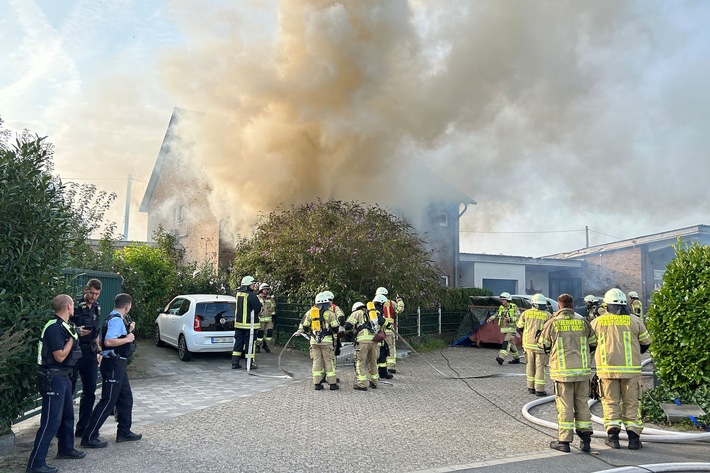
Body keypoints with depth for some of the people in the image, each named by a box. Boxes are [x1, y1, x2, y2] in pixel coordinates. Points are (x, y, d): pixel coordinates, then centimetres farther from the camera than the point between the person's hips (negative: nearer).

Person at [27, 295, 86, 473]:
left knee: (68, 414, 20)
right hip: (53, 378, -10)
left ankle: (66, 449, 35)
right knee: (51, 421, -7)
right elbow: (60, 356, -22)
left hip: (63, 376, 10)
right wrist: (72, 338, -15)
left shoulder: (63, 326, 10)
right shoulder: (54, 328, -20)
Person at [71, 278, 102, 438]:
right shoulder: (75, 306, -9)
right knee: (69, 390, 0)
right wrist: (76, 332, -25)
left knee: (89, 391, 7)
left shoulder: (97, 309, 11)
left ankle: (83, 428, 16)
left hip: (90, 353, 6)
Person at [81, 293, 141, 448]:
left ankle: (124, 432, 28)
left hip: (118, 365, 11)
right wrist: (127, 339, -20)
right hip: (113, 365, -11)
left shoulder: (116, 319, 13)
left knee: (126, 398, 17)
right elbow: (108, 341, -31)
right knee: (107, 402, -4)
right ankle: (89, 437, 3)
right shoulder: (117, 320, -18)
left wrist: (128, 331, 22)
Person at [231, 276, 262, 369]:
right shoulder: (251, 296, -19)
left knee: (238, 342, 12)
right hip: (249, 324, -7)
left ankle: (235, 363, 14)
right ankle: (249, 364, 7)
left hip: (238, 323, 7)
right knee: (249, 344, 2)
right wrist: (260, 303, 5)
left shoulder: (238, 293, 2)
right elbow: (258, 309, -14)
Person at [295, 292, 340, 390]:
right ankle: (332, 383, 6)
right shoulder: (329, 313, -5)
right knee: (328, 361, 2)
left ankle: (317, 383, 8)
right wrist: (334, 331, 18)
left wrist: (300, 331, 31)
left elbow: (304, 326, 11)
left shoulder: (310, 312, 7)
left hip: (314, 340, 3)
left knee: (317, 361, 8)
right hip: (326, 340, -3)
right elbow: (335, 328, -3)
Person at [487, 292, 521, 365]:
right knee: (511, 344, 13)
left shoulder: (514, 307, -7)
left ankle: (501, 358, -26)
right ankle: (516, 358, 24)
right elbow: (496, 315, 10)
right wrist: (490, 319, -9)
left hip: (511, 329, -7)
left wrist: (510, 319, -25)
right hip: (504, 329, 7)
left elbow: (518, 317, -12)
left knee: (506, 343, -17)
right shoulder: (501, 308, 11)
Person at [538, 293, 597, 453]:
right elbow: (593, 341, 13)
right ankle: (585, 439, 15)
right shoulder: (583, 321, 1)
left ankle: (564, 441, 7)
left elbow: (543, 344, 3)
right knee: (582, 403, 13)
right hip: (582, 369, 3)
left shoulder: (553, 322, -6)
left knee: (564, 405, 4)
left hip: (562, 370, -2)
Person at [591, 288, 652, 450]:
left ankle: (612, 433, 1)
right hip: (631, 369, 0)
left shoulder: (597, 322, 1)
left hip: (607, 369, 0)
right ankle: (633, 435, 7)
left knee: (610, 402, 9)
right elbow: (646, 342, 13)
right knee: (631, 403, 10)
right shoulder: (634, 321, 0)